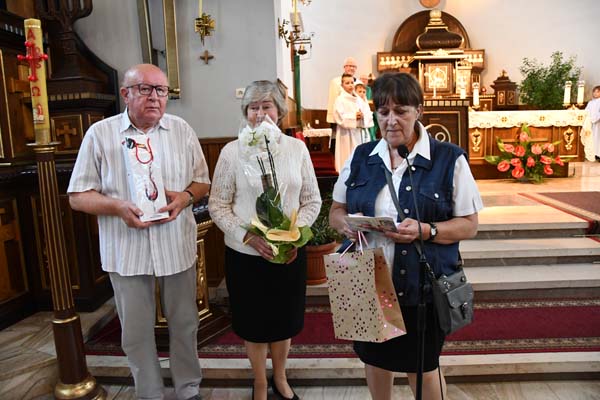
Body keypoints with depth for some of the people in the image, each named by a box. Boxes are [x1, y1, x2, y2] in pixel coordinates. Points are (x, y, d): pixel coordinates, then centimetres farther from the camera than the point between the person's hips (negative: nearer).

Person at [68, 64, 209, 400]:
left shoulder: (182, 130, 3)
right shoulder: (100, 133, -2)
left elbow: (203, 181, 8)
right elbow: (78, 196, 0)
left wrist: (186, 196, -14)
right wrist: (117, 206, -19)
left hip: (177, 246, 1)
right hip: (126, 250, -1)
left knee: (184, 324, 14)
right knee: (137, 332, 12)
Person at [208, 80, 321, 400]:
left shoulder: (297, 148, -1)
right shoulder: (232, 151, -6)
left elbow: (312, 201, 2)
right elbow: (217, 205, -5)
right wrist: (249, 237, -17)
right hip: (245, 254, -1)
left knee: (285, 318, 18)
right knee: (253, 321, 15)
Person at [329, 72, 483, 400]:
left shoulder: (450, 159, -6)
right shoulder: (360, 157, 4)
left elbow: (469, 225, -6)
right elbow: (336, 211, 9)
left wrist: (425, 231, -23)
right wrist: (346, 224, -14)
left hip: (422, 285, -3)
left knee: (422, 368, 13)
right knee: (374, 359, 20)